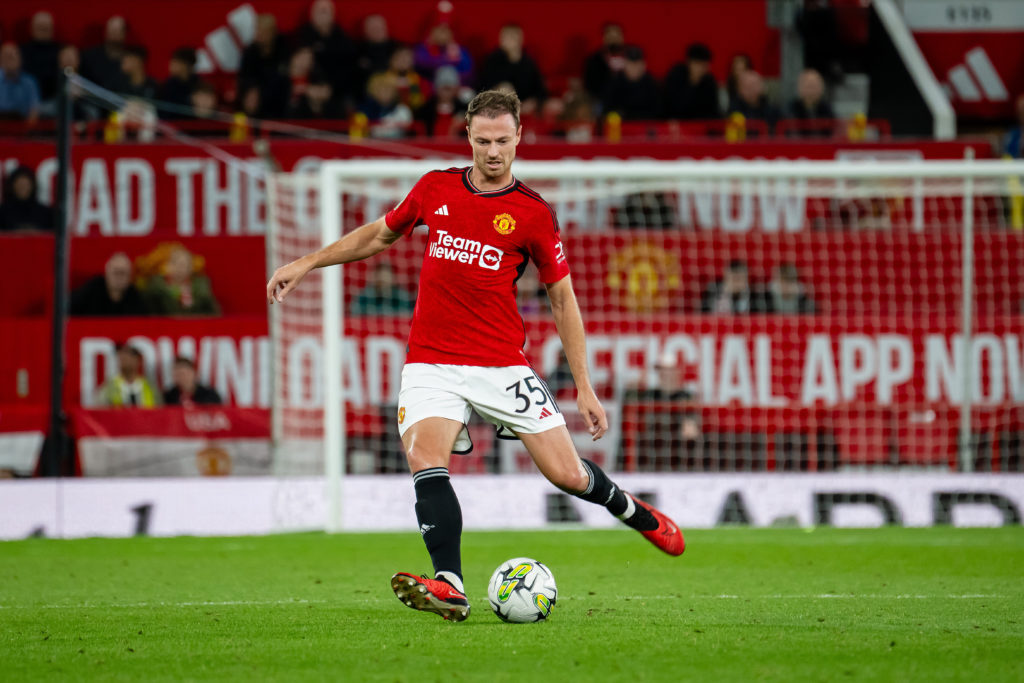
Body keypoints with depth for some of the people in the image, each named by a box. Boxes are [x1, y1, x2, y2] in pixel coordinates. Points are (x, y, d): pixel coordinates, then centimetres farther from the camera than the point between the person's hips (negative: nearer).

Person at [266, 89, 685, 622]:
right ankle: (449, 588, -33)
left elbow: (563, 299, 3)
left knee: (565, 473, -3)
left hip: (502, 366, -2)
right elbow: (379, 235, 23)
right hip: (432, 364, 2)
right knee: (425, 461, -25)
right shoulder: (435, 189, 6)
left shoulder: (533, 213, -2)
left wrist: (584, 387, 0)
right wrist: (306, 263, 18)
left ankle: (633, 511, 31)